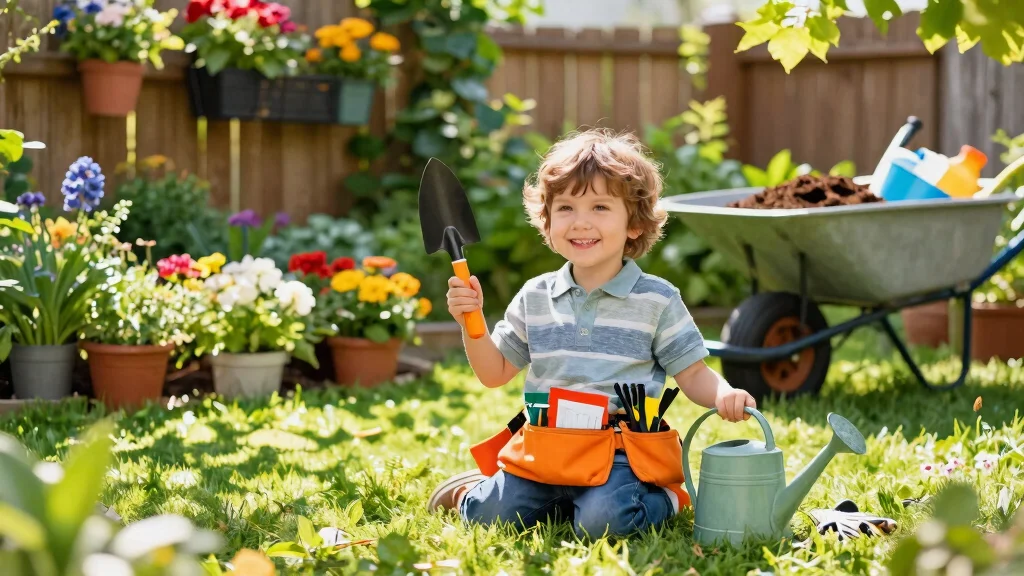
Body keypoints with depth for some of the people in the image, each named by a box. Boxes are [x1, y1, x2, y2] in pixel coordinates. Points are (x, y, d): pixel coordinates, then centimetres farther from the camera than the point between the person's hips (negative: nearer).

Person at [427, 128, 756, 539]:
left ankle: (664, 499, 3)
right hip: (545, 445, 3)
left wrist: (723, 395, -22)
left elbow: (692, 374, 1)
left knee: (602, 519, -29)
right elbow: (496, 373, 15)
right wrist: (471, 322, -2)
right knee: (492, 513, -16)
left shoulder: (656, 300, -1)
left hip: (620, 452, -3)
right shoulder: (535, 297, 10)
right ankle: (470, 491, 20)